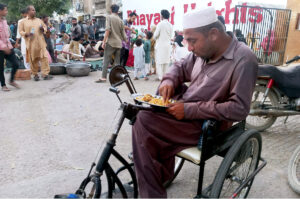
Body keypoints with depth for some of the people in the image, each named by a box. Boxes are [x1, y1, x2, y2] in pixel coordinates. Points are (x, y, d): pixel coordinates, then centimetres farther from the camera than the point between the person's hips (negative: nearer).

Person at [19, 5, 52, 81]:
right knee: (33, 60, 3)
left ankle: (45, 74, -5)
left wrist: (43, 29, -2)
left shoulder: (39, 20, 15)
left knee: (44, 57, -8)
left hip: (41, 43, 2)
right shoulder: (23, 22, 7)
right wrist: (26, 34, -14)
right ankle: (35, 74, 16)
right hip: (31, 44, -2)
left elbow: (45, 27, 21)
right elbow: (20, 31, 6)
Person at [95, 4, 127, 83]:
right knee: (117, 62, 8)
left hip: (111, 42, -4)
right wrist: (126, 41, 30)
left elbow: (108, 30, -15)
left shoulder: (109, 17, -1)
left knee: (106, 61, -1)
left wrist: (104, 41, -14)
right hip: (119, 44, 5)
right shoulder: (120, 20, 11)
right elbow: (123, 34, 13)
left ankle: (103, 77, -4)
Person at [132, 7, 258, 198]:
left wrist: (190, 110, -23)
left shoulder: (243, 59, -18)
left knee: (144, 122, -20)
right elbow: (180, 67, 19)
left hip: (204, 125, -8)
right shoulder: (204, 51, 4)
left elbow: (239, 108, -23)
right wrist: (169, 80, -5)